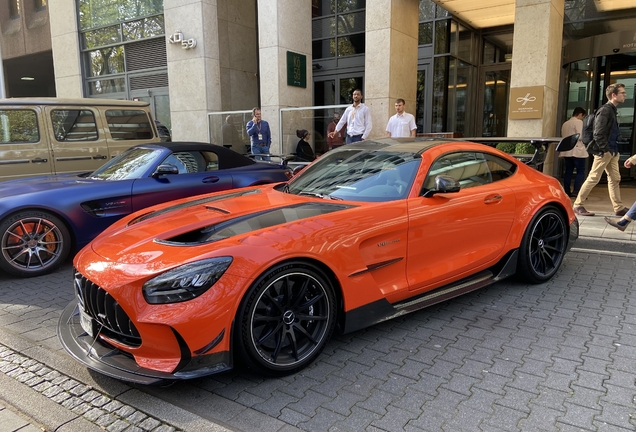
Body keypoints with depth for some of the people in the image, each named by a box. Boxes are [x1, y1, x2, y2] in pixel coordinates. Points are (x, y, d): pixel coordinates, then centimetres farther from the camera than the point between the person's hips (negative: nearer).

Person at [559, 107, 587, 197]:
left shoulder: (565, 124, 16)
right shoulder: (579, 122, -7)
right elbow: (580, 136, -15)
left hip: (566, 151, 7)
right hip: (577, 151, -7)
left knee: (568, 171, 9)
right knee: (580, 171, -3)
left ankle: (567, 192, 9)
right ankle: (577, 191, -11)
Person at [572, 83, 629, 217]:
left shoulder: (612, 110, 16)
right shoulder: (605, 110, -13)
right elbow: (598, 134, -19)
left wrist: (614, 150, 12)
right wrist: (606, 150, -17)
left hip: (612, 152, 9)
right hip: (604, 152, -9)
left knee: (615, 179, 10)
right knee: (593, 179, -5)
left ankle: (619, 208, 15)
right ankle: (578, 205, 3)